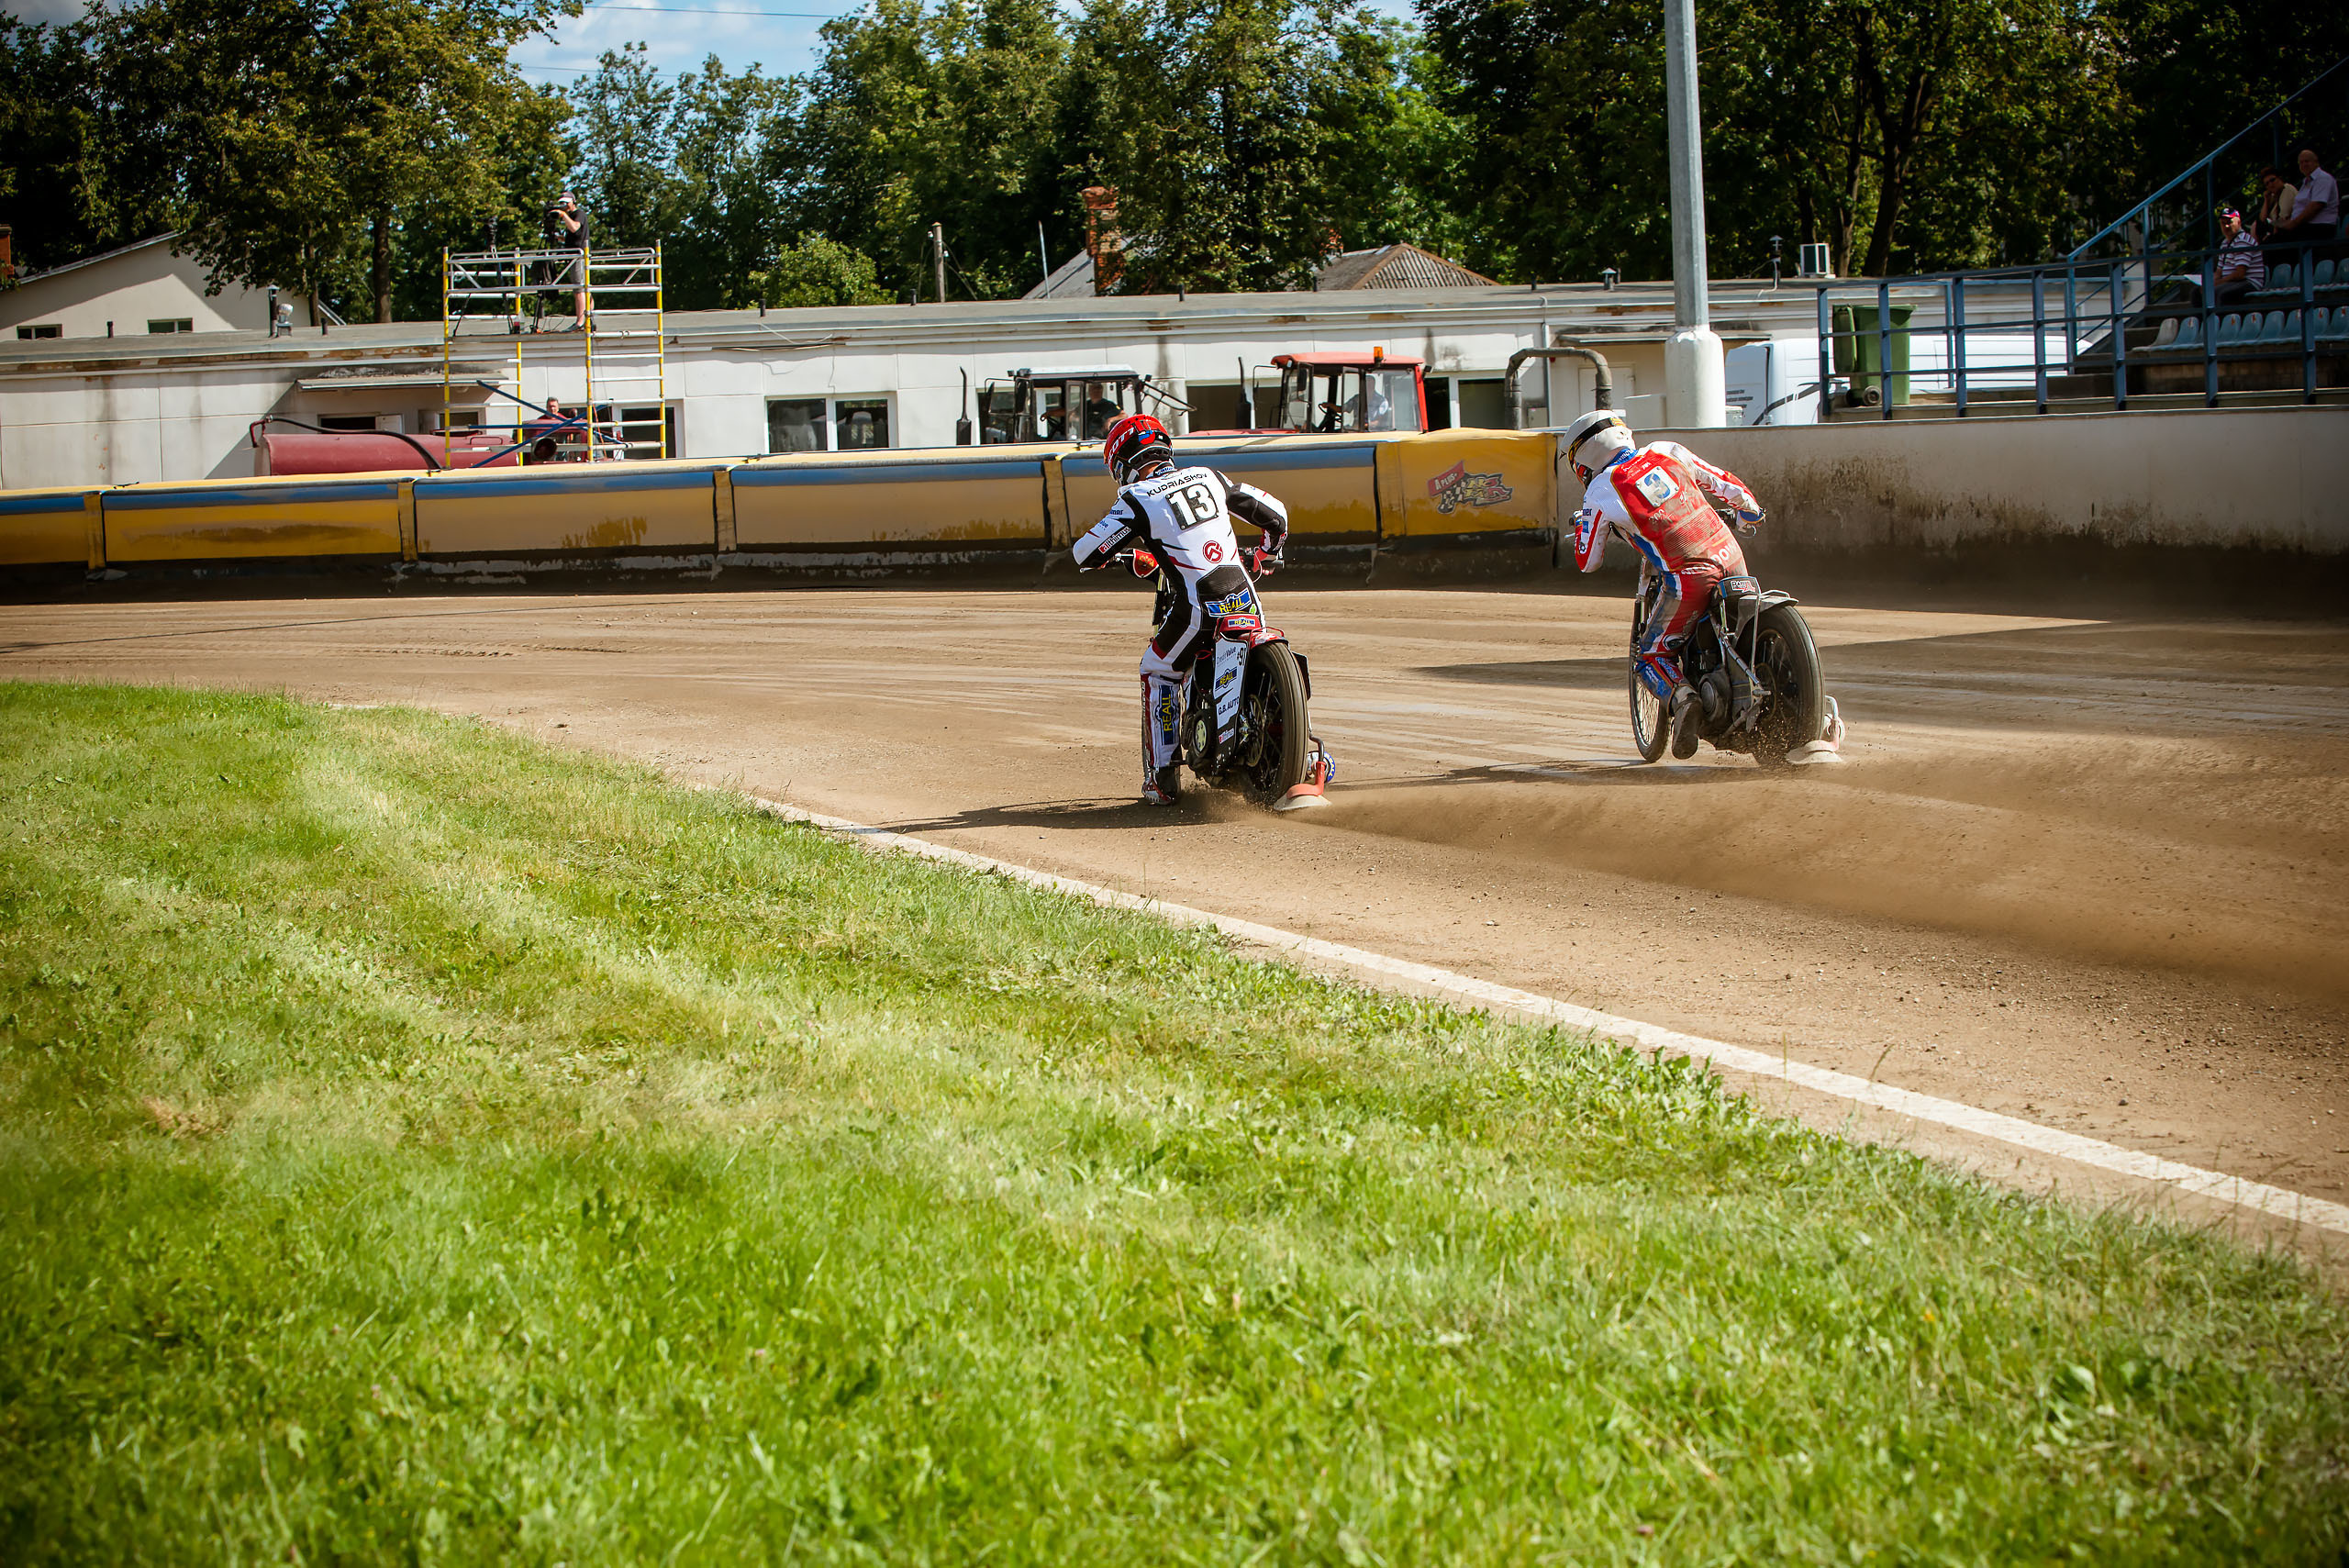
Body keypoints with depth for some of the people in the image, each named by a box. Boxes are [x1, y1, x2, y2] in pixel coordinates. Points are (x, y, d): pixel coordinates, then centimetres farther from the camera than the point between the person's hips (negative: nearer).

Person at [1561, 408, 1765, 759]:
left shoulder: (1600, 492, 1)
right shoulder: (1669, 452, 10)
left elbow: (1587, 562, 10)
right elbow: (1727, 485, 18)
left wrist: (1582, 527, 30)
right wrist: (1749, 513, 39)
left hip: (1688, 578, -5)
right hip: (1732, 559, 5)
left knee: (1650, 657, 8)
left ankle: (1682, 700, -18)